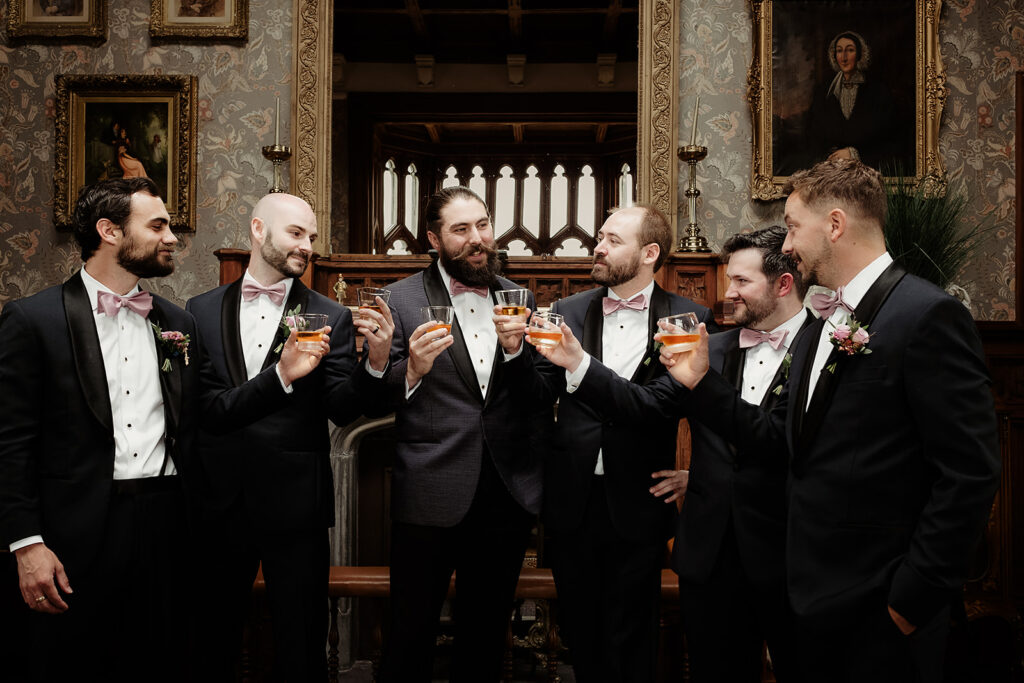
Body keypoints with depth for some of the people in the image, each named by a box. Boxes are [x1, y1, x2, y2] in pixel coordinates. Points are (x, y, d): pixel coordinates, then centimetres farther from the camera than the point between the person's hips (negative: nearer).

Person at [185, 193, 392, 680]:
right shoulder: (200, 310, 5)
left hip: (294, 505, -1)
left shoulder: (331, 318, 0)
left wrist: (376, 362, -23)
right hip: (218, 499, 2)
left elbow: (342, 410, -6)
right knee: (215, 640, 17)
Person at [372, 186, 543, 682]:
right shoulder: (403, 298, -3)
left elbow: (538, 396, 6)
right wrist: (412, 369, -24)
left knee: (487, 633, 17)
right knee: (412, 633, 7)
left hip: (509, 489, 4)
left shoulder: (517, 299, 9)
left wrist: (515, 349, -11)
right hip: (431, 494, -3)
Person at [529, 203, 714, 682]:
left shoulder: (690, 318, -3)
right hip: (571, 499, 3)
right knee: (580, 632, 15)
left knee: (631, 643, 8)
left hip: (637, 503, -2)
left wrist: (582, 365, -20)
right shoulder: (568, 312, 6)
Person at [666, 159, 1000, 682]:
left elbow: (970, 473, -18)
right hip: (813, 600, 8)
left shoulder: (928, 315, -14)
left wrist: (914, 597, -17)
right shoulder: (819, 329, 12)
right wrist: (701, 381, 5)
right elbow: (782, 439, 11)